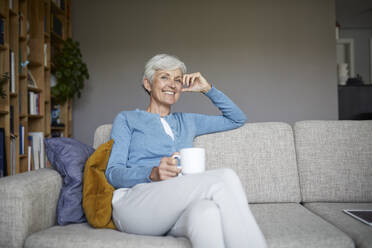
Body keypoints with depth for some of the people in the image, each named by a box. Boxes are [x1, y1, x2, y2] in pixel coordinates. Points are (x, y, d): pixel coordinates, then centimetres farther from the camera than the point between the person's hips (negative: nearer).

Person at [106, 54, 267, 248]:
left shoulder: (186, 122, 27)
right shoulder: (127, 119, 15)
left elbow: (237, 119, 34)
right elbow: (113, 173, 3)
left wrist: (207, 89, 22)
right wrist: (153, 173, -19)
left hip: (178, 208, 4)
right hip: (133, 204, -3)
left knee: (207, 211, -39)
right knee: (225, 178, -31)